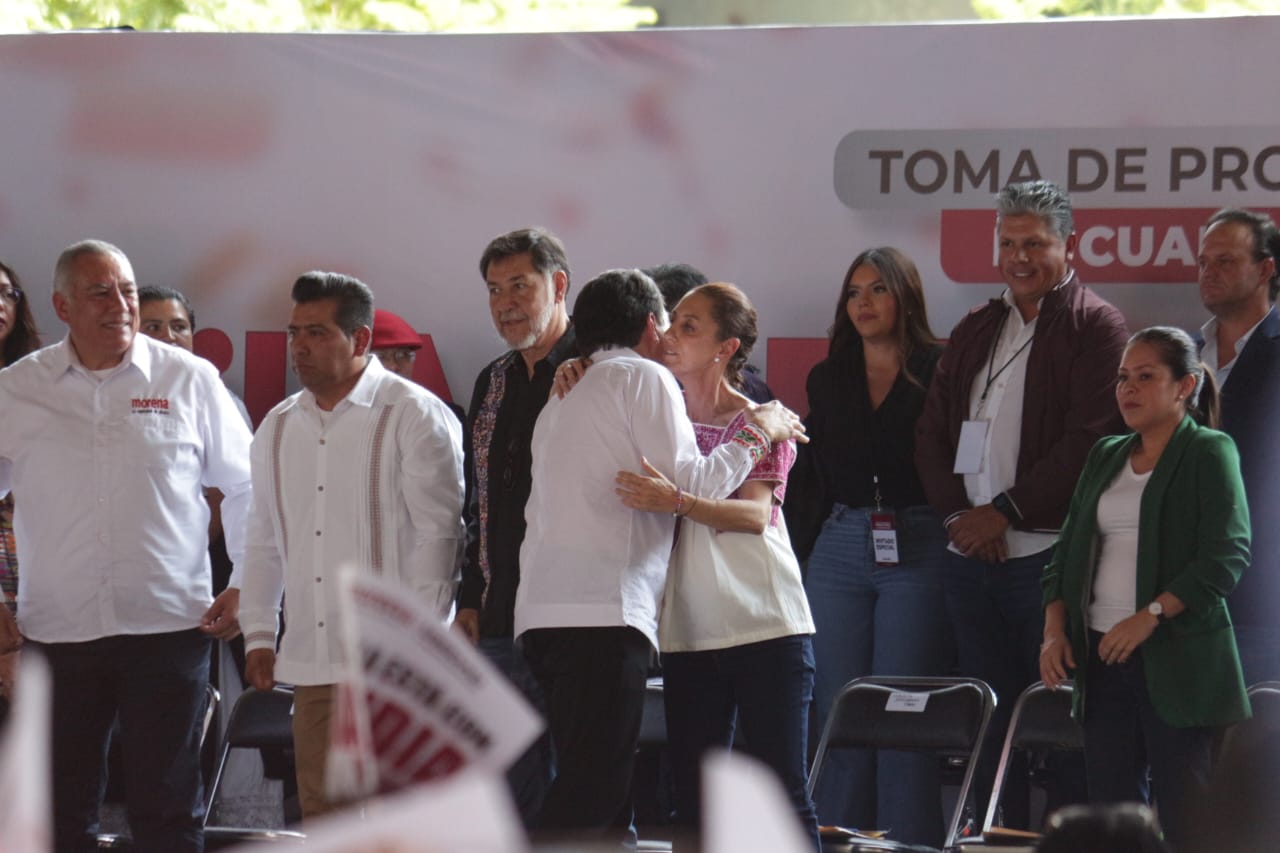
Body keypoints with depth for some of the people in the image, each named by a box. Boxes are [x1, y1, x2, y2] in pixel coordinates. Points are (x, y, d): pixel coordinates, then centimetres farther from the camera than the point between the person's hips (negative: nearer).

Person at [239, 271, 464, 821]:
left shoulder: (414, 416, -4)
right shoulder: (278, 429, 16)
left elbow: (437, 533, -8)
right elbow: (264, 542, 22)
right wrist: (258, 634, 15)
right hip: (311, 665, 6)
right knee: (321, 812, 7)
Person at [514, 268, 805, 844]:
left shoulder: (562, 401, 28)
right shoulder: (642, 377, 3)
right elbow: (692, 484, -3)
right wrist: (756, 434, 10)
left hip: (543, 611, 9)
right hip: (603, 609, -9)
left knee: (601, 794, 7)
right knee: (589, 795, -15)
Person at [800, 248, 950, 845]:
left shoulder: (938, 370, 1)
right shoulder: (827, 379, 16)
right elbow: (814, 472, 16)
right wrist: (799, 556, 9)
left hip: (916, 550, -4)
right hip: (838, 550, 5)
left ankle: (909, 846, -1)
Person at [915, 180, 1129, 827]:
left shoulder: (1096, 328, -2)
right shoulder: (976, 330, 19)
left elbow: (1089, 441, -12)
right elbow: (931, 432, 15)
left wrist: (1005, 512, -14)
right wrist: (958, 513, -3)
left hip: (1048, 554, -6)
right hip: (971, 555, 6)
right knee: (988, 723, 8)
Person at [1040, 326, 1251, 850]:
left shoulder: (1210, 454, -2)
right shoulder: (1105, 458, 16)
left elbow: (1226, 555, -13)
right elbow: (1067, 553, 18)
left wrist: (1150, 616, -21)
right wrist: (1055, 630, 3)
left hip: (1178, 655, -6)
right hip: (1103, 653, 6)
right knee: (1110, 805, 4)